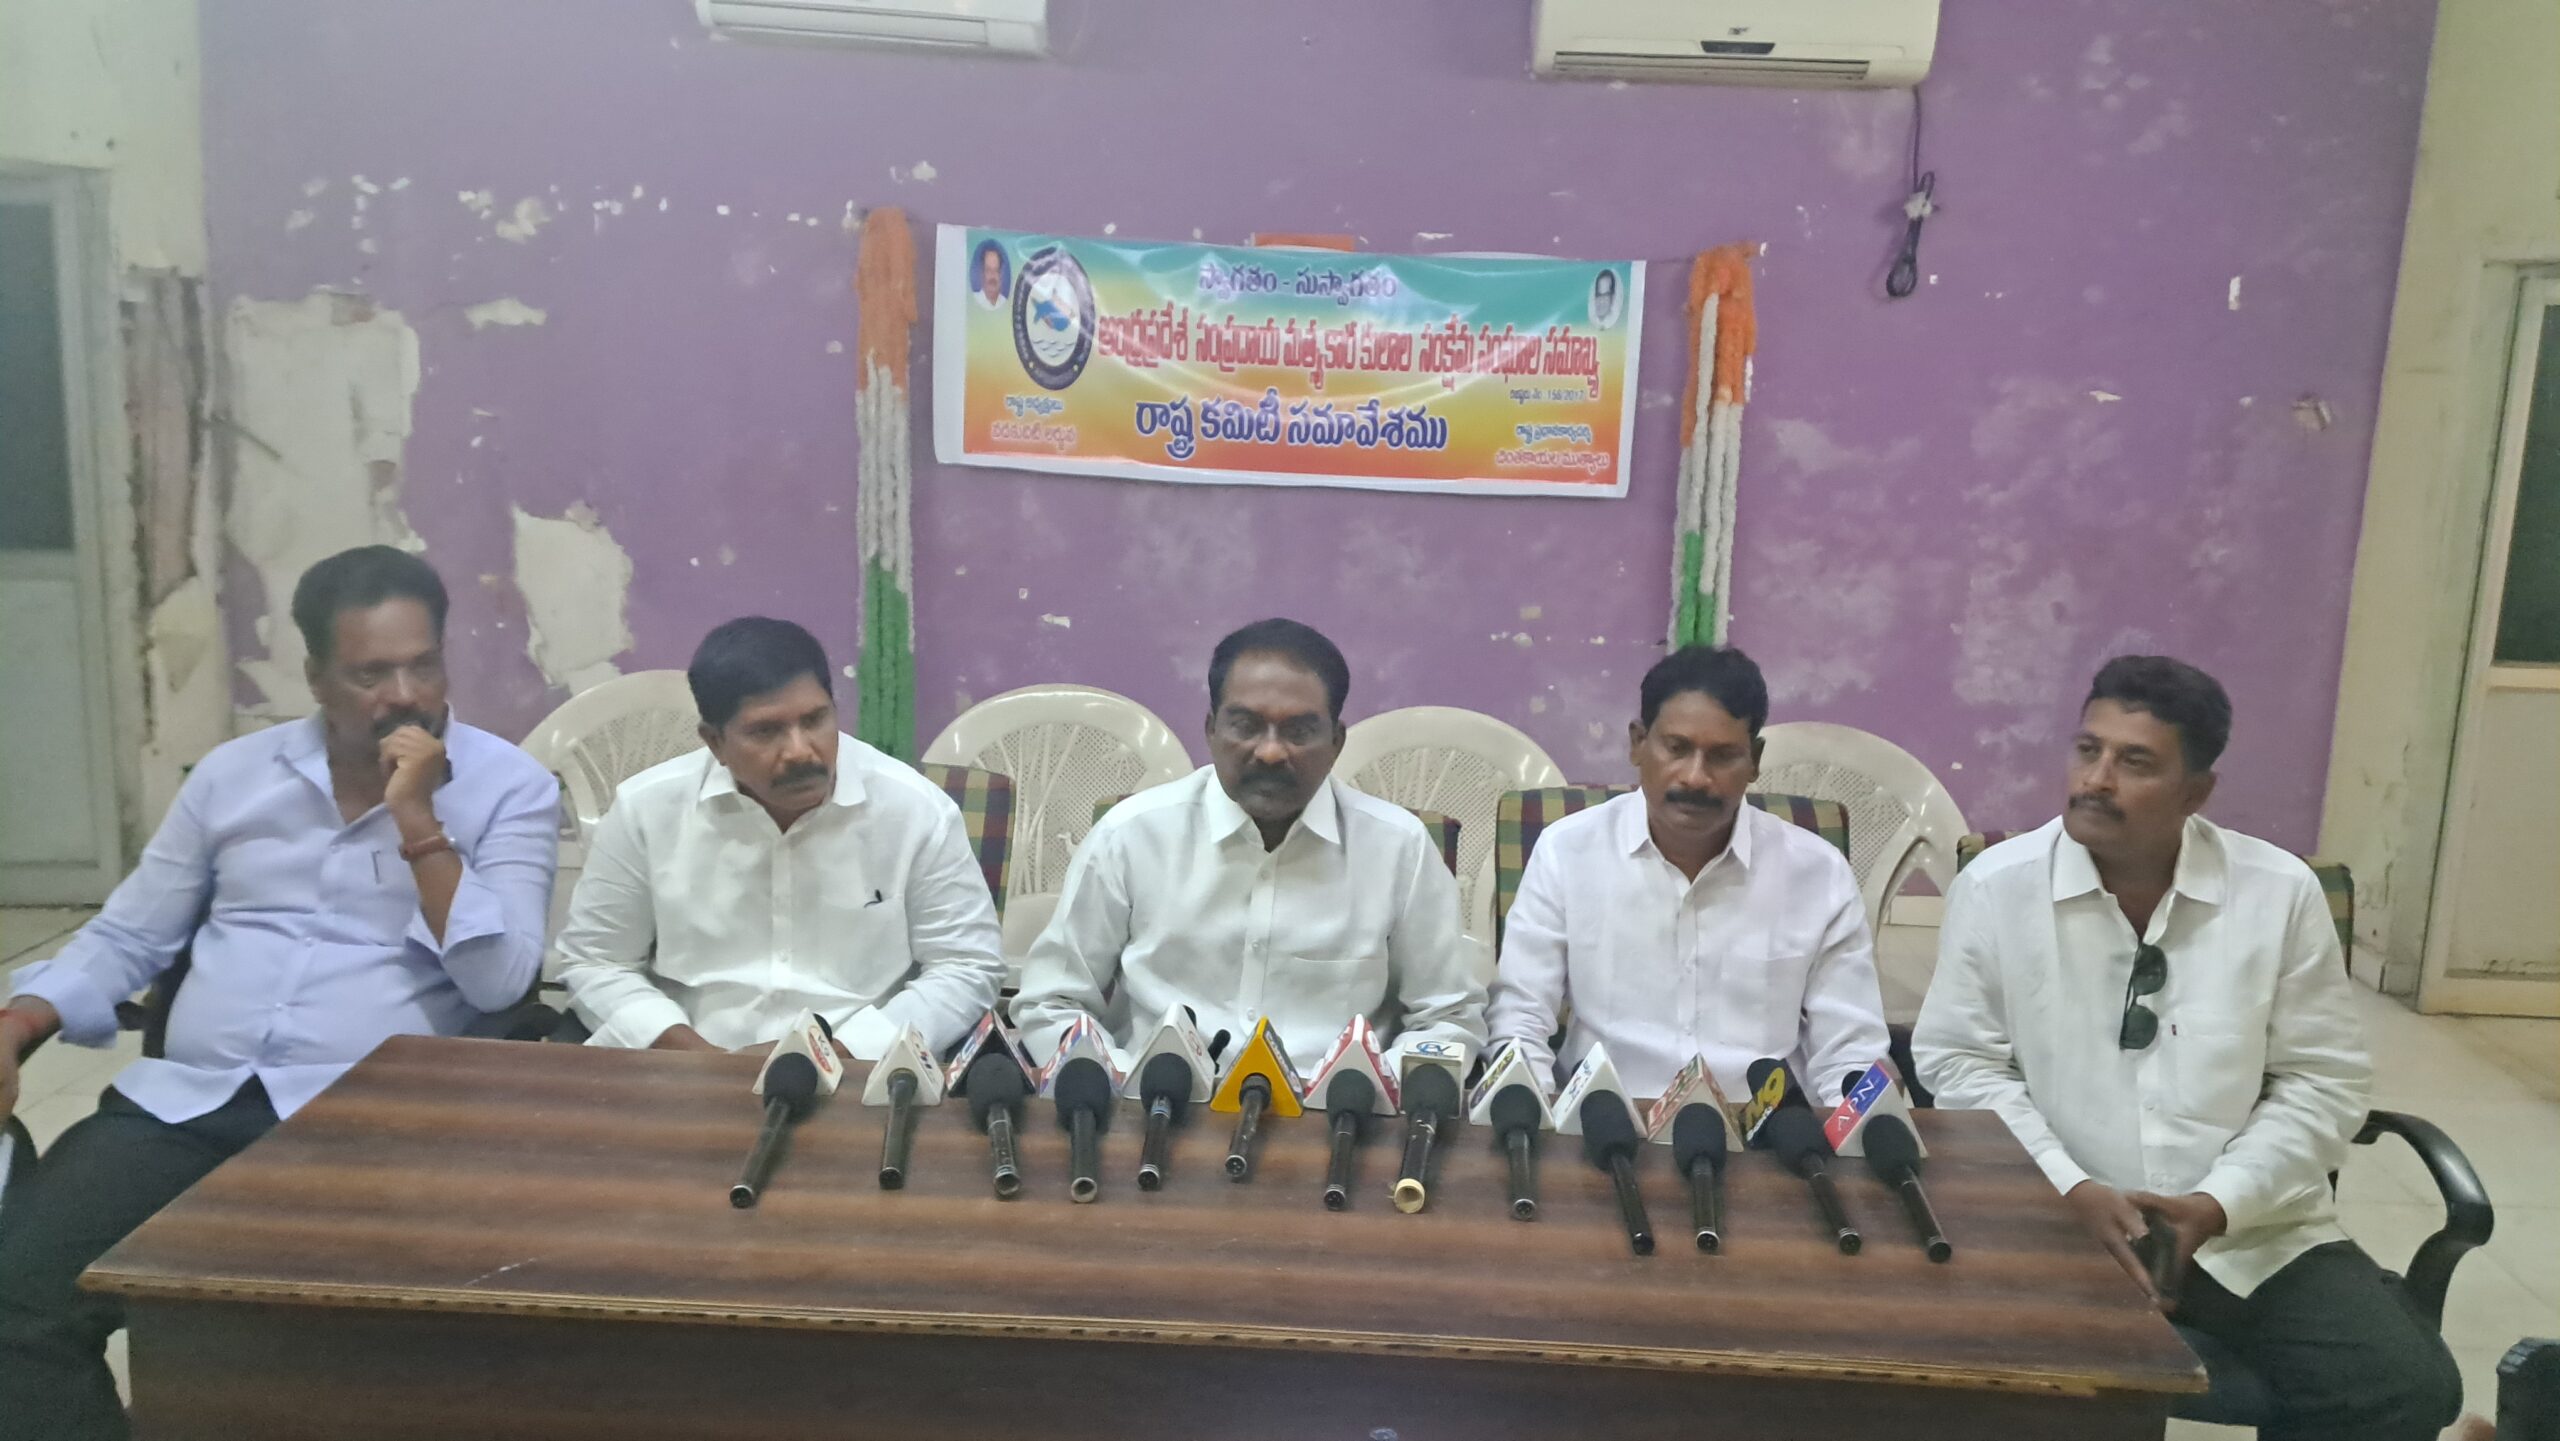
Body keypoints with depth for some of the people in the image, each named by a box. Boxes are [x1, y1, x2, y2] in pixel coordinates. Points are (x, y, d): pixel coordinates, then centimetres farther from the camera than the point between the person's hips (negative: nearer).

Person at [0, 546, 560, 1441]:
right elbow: (125, 939, 18)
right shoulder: (232, 774, 13)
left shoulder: (511, 789, 0)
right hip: (181, 1101, 4)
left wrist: (418, 822, -14)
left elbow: (498, 983, -10)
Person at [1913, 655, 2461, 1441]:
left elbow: (2323, 1082, 1)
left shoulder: (2281, 891, -1)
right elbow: (1959, 1065, -3)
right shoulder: (1994, 887, -5)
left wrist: (2218, 1205, -12)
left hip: (2257, 1232, 3)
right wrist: (2072, 1191, -15)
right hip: (2057, 1228, -3)